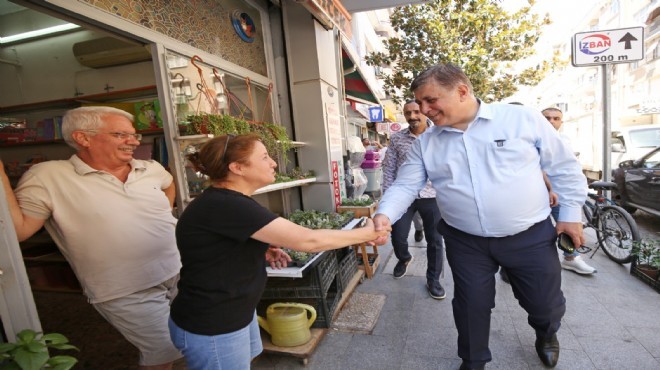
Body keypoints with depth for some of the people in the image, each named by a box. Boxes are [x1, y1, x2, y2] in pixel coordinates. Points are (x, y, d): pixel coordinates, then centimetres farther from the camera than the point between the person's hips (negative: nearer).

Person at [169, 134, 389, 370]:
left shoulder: (225, 201, 2)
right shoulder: (226, 206, -29)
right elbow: (307, 240, -31)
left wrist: (261, 252, 1)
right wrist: (367, 233, -18)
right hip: (212, 328, -8)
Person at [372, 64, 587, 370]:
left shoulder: (524, 119, -7)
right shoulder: (425, 143, -2)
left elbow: (564, 167, 1)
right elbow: (405, 185, -5)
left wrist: (570, 212, 1)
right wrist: (385, 214, -23)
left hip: (531, 236, 0)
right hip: (466, 242, 1)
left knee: (545, 303, 16)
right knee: (471, 305, 10)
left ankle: (546, 333, 54)